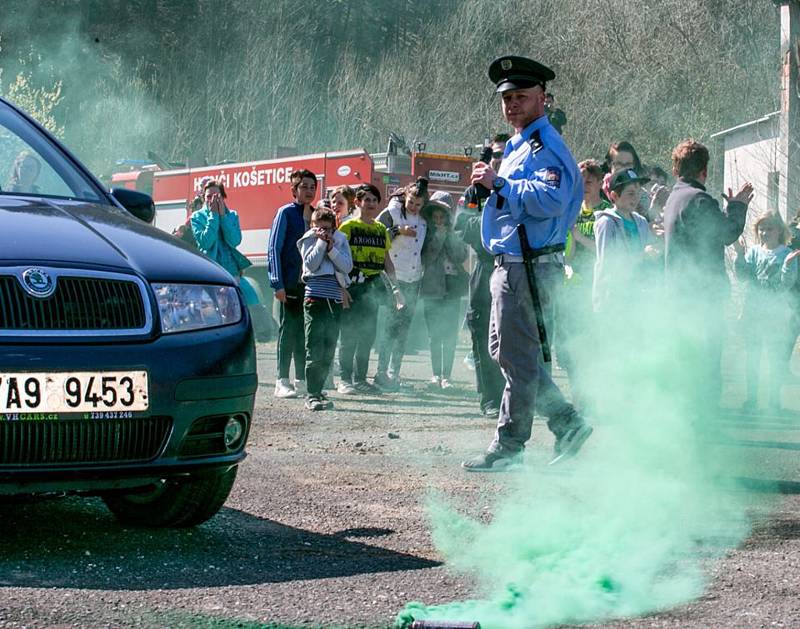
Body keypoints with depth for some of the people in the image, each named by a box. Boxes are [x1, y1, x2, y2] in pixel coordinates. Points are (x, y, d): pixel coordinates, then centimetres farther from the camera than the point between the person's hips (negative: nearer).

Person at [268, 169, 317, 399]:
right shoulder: (286, 213, -3)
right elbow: (274, 249, -7)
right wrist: (278, 283, -14)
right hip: (290, 283, -5)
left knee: (306, 332, 9)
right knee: (288, 331, -4)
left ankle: (302, 380, 16)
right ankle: (282, 381, -2)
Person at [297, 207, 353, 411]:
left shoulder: (340, 240, 13)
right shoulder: (309, 240, 6)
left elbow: (347, 267, 2)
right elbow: (311, 265, -8)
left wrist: (331, 248, -7)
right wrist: (321, 242, -8)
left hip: (335, 300, 4)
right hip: (314, 299, -4)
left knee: (328, 351, 6)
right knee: (314, 350, -8)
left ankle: (318, 391, 14)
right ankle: (312, 396, -9)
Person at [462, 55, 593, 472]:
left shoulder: (546, 147, -13)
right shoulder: (517, 146, 19)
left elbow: (549, 200, -28)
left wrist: (500, 184, -22)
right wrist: (489, 185, 11)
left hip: (530, 266, -11)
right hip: (510, 264, 11)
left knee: (518, 357, -4)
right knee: (504, 350, 14)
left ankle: (508, 447, 3)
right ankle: (567, 422, 18)